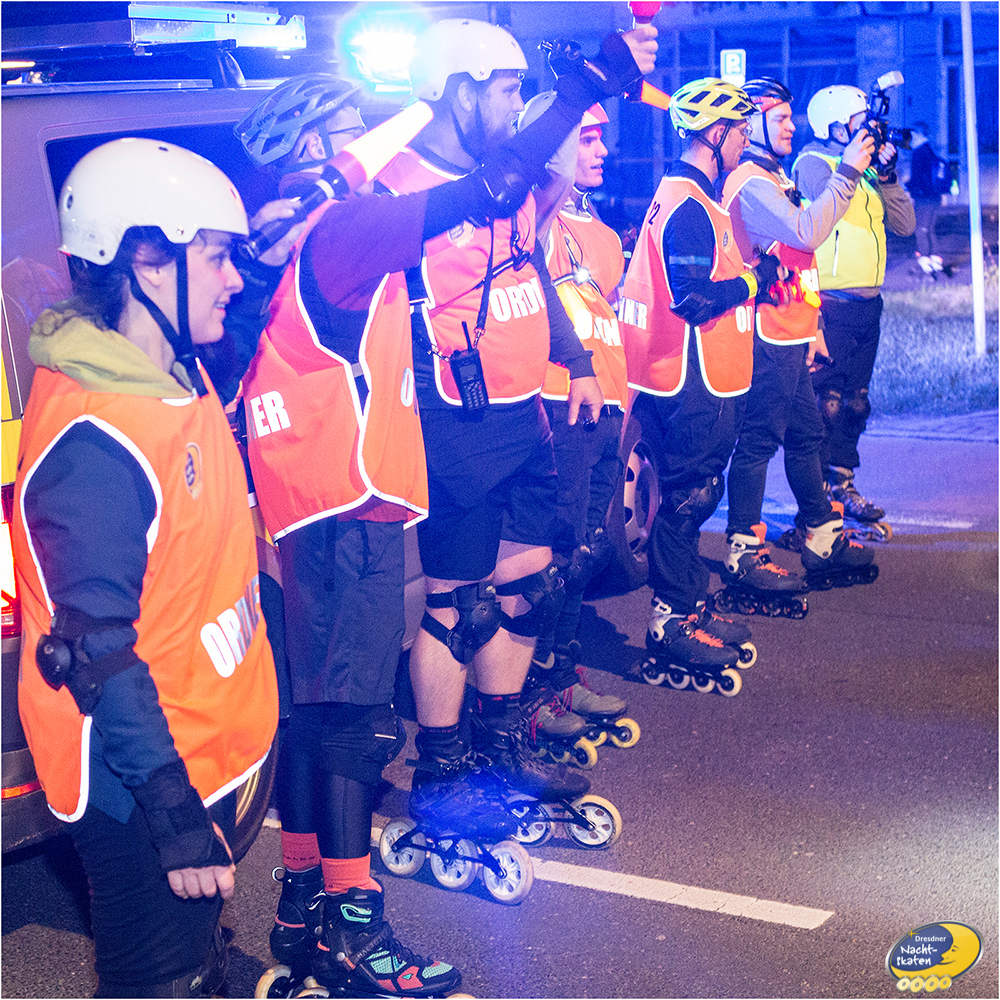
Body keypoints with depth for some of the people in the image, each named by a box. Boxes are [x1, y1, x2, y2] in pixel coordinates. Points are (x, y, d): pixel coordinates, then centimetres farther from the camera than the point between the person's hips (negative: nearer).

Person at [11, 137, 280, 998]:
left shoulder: (182, 375, 2)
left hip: (208, 751, 9)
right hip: (141, 792, -9)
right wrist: (175, 816, -24)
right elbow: (97, 653, -26)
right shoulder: (91, 442, -28)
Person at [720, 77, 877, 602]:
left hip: (790, 336, 10)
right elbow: (807, 233, -26)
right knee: (759, 441, -7)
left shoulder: (774, 178, 20)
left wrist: (809, 327, 23)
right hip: (768, 339, -10)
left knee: (805, 435, 15)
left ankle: (823, 539, 24)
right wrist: (846, 173, -20)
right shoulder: (750, 183, -14)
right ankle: (742, 554, -2)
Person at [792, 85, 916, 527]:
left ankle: (843, 484, 22)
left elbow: (905, 224, 10)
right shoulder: (812, 163, -6)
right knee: (825, 399, -6)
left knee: (855, 400, 13)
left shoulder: (867, 167, 17)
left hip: (867, 303, 8)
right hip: (830, 304, -8)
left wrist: (887, 175, -1)